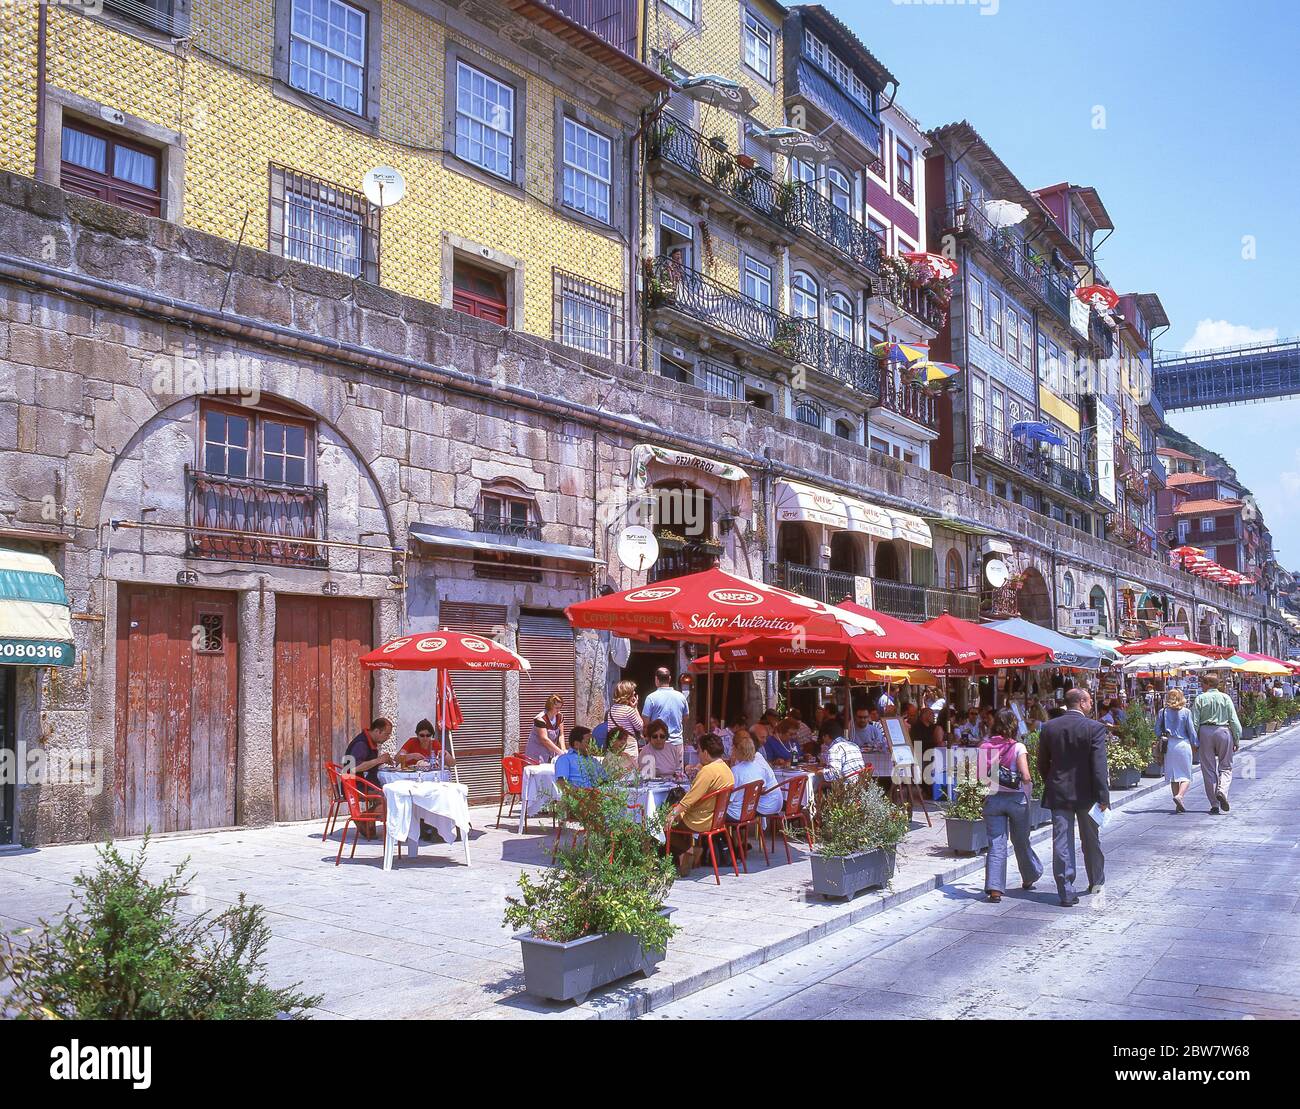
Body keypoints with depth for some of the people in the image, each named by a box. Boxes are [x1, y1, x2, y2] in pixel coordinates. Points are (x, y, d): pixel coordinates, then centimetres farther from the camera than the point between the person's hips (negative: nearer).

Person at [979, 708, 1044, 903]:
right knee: (1021, 842, 17)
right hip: (1016, 799, -2)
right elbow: (1026, 777, -15)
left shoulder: (985, 746, 0)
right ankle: (1029, 878, 37)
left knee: (996, 844, 1)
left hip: (993, 798, 2)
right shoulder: (1018, 747, -9)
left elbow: (980, 774, -1)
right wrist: (1029, 785, 5)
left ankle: (994, 888, -7)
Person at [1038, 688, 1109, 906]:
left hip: (1058, 793, 2)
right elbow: (1099, 765, -16)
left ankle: (1066, 892, 0)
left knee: (1062, 843, 2)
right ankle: (1096, 882, 34)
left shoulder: (1048, 728, 1)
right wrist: (1103, 796, -13)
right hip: (1086, 792, -2)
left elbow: (1042, 763, 7)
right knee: (1092, 841, 18)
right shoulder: (1095, 728, -11)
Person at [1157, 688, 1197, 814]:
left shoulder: (1162, 712, 1)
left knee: (1173, 775, 10)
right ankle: (1180, 795, -21)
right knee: (1186, 775, 4)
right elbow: (1191, 730, -2)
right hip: (1183, 744, -3)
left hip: (1169, 745, 3)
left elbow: (1157, 730, 3)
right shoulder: (1186, 712, -5)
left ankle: (1178, 805, 11)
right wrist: (1195, 744, 10)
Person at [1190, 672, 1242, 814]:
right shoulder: (1225, 698, 3)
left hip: (1205, 732, 0)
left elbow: (1194, 722, -3)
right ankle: (1222, 791, -17)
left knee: (1208, 769, 5)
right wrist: (1237, 739, 5)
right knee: (1225, 767, 11)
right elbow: (1234, 720, 0)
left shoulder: (1200, 698, 1)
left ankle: (1214, 805, 5)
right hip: (1224, 731, 0)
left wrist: (1194, 741, 2)